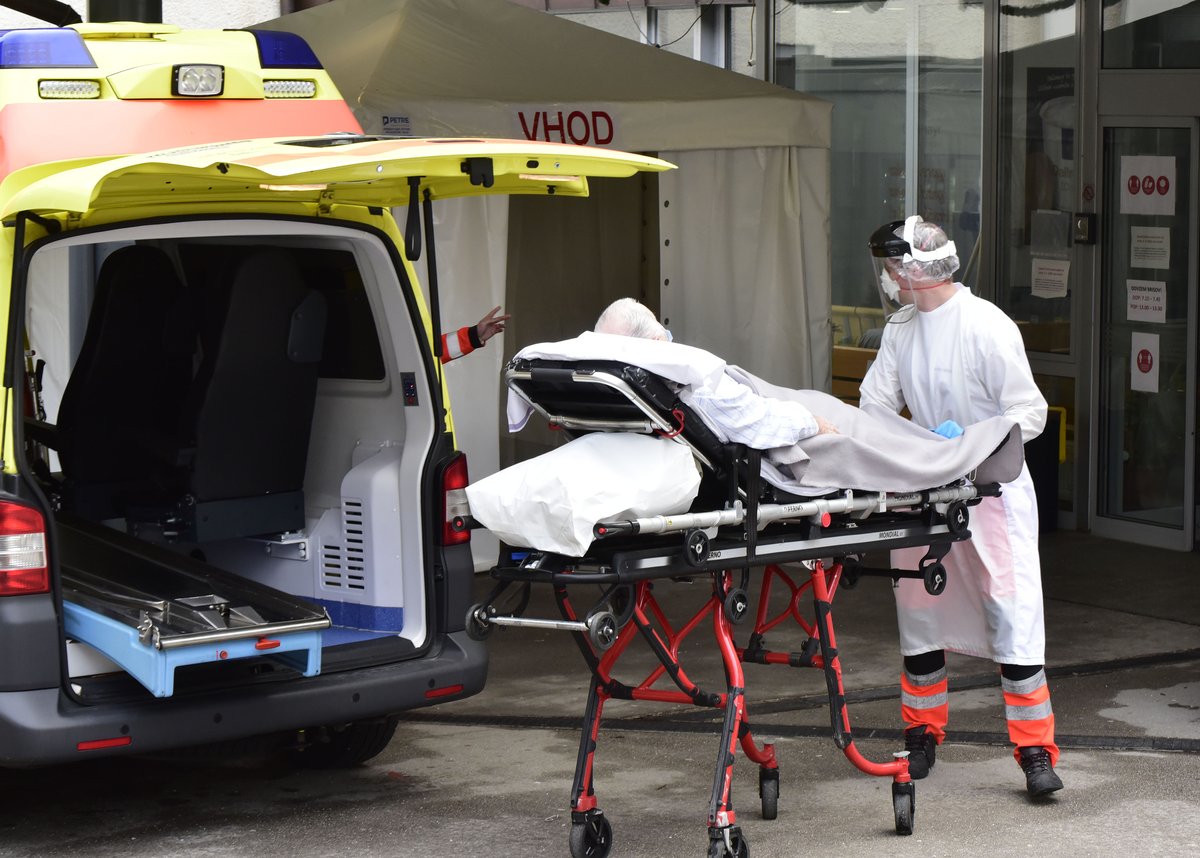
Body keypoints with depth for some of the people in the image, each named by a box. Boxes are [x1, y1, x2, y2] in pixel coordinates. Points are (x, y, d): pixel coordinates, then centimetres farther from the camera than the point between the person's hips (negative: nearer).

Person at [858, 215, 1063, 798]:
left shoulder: (987, 327, -13)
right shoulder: (901, 329, 7)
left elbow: (1029, 415, -12)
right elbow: (874, 407, 8)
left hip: (992, 493, -6)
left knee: (1013, 619, -9)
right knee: (919, 616, 12)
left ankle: (1036, 751, -5)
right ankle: (922, 735, 27)